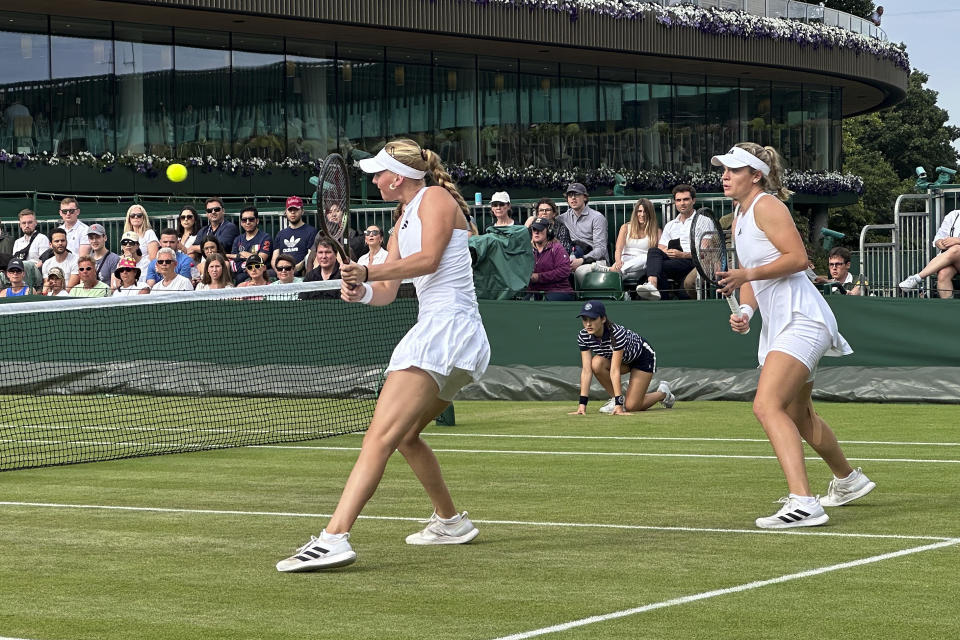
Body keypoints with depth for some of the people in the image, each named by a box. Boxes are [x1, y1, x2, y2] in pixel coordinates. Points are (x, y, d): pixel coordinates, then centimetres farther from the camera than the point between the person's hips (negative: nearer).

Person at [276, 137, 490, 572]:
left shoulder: (436, 198, -3)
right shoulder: (404, 221, 23)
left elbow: (429, 258, -20)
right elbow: (386, 293, 16)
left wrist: (368, 272, -27)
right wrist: (360, 291, -6)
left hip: (447, 327, -10)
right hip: (435, 331, 10)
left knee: (381, 435, -22)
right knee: (405, 437, 24)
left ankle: (335, 537, -33)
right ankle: (450, 521, 39)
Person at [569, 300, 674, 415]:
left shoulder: (617, 334, -39)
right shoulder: (583, 337, -22)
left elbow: (615, 370, -42)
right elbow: (586, 370, -23)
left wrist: (618, 406, -42)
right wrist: (582, 404, -30)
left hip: (644, 356, -5)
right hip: (625, 360, 5)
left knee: (631, 406, -12)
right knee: (597, 363, -28)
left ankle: (663, 392, 18)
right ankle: (615, 398, -5)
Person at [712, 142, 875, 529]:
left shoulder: (767, 206, -11)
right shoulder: (739, 217, 17)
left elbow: (798, 257, -21)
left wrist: (748, 274, -27)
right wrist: (745, 311, 3)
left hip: (800, 319, -11)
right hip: (778, 323, 11)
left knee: (767, 406, -25)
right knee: (797, 415, 25)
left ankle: (803, 504, -34)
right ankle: (848, 480, 47)